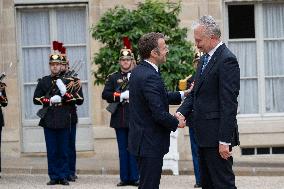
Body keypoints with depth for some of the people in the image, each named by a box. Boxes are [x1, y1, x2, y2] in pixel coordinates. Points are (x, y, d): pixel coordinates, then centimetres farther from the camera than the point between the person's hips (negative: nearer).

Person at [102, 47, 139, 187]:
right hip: (119, 119, 2)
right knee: (123, 149, 6)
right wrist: (121, 96, -14)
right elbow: (105, 94, -1)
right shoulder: (114, 77, 11)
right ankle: (124, 178, 10)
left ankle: (134, 177, 4)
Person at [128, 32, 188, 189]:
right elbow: (159, 114, -24)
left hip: (143, 139, 10)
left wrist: (183, 94, 15)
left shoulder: (138, 71, 9)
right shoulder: (150, 77, -22)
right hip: (150, 143, -10)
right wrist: (177, 123, -8)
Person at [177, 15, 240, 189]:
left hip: (217, 135, -10)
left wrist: (225, 140, -22)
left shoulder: (227, 60, -15)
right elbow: (196, 93, 17)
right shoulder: (205, 59, 15)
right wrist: (182, 112, -3)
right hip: (204, 135, 10)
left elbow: (229, 104, -19)